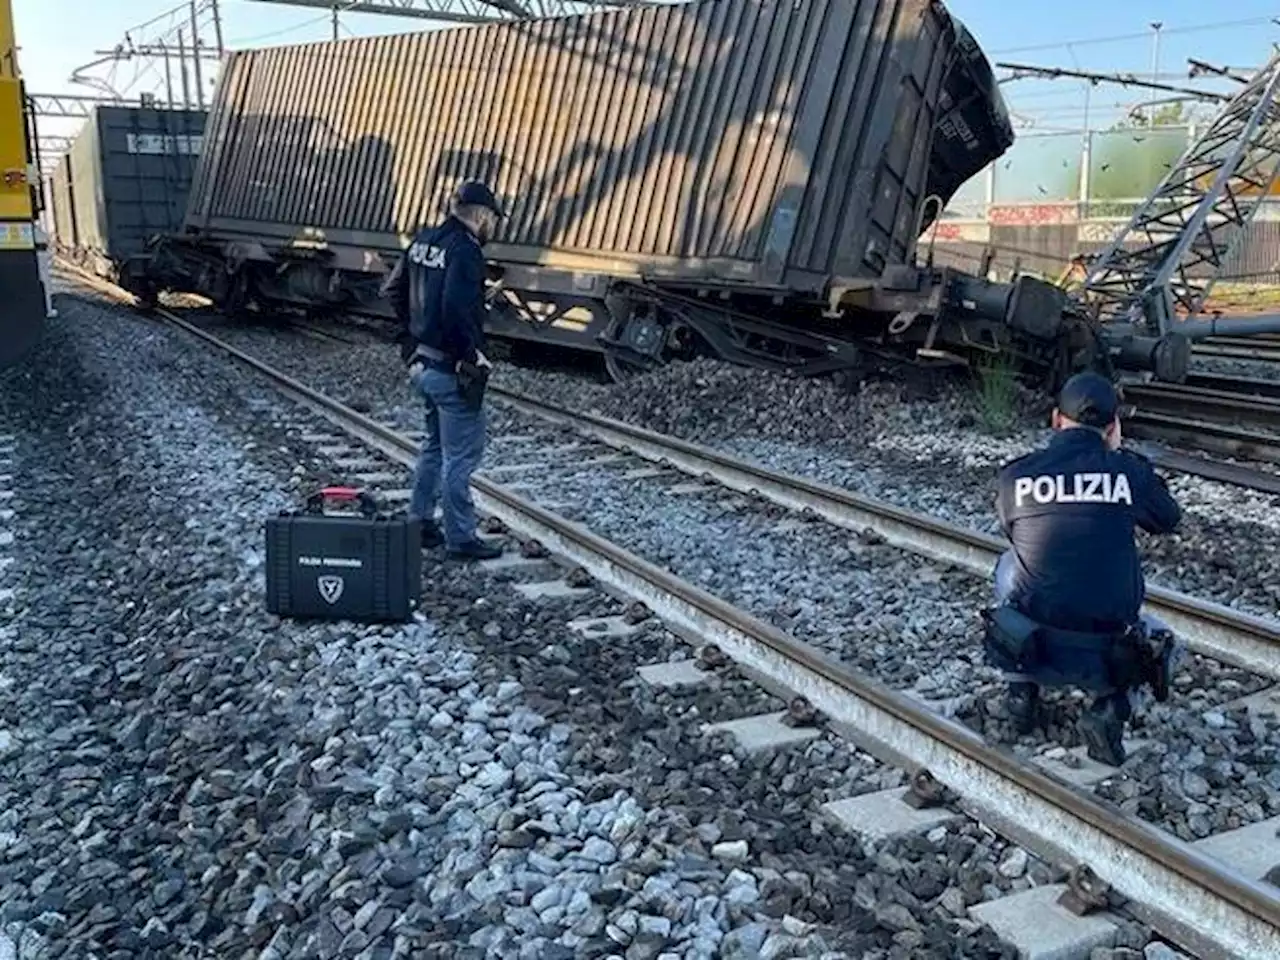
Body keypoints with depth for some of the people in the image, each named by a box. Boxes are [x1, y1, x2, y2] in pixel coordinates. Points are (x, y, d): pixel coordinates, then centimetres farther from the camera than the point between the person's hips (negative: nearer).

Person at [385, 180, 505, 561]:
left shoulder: (423, 241, 9)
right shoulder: (465, 250, -18)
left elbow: (394, 290, 16)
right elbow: (456, 309, -29)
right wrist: (473, 353, -18)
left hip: (422, 363, 9)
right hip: (453, 370, -9)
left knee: (435, 445, 22)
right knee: (461, 454, 0)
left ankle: (420, 523, 30)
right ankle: (461, 538, 8)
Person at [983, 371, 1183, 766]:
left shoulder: (1014, 475, -3)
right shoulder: (1128, 469, -6)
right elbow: (1168, 519, 14)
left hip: (1031, 652, 1)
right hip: (1106, 658, -1)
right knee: (1159, 640, 33)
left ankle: (1021, 694, 27)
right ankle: (1111, 707, 2)